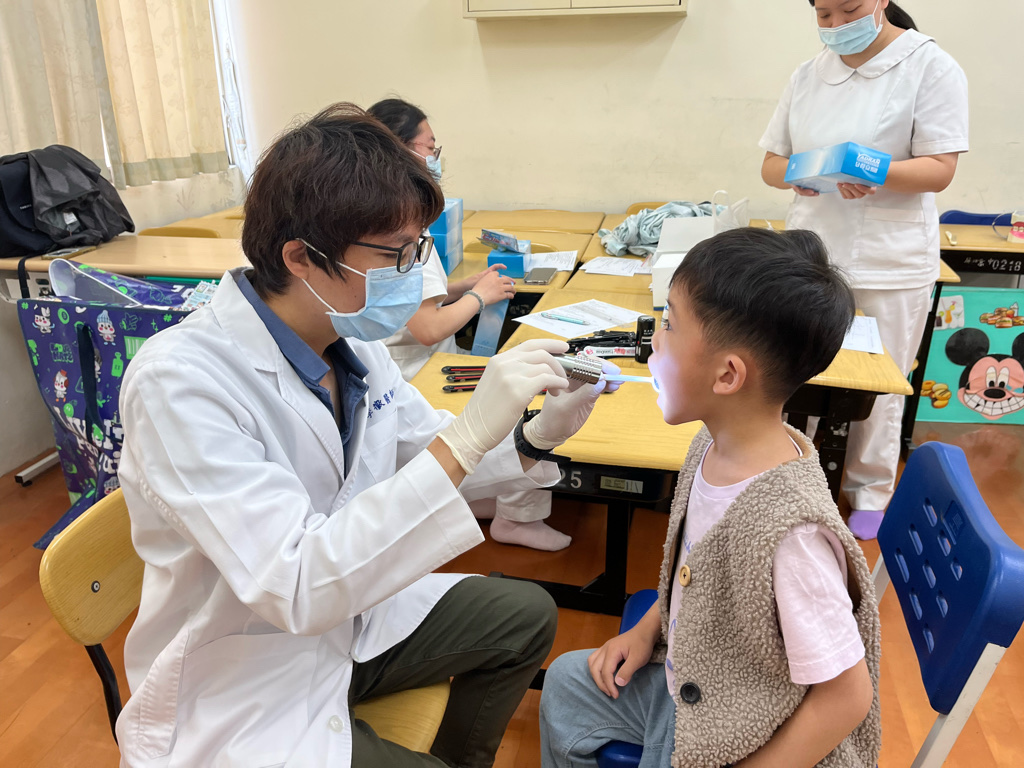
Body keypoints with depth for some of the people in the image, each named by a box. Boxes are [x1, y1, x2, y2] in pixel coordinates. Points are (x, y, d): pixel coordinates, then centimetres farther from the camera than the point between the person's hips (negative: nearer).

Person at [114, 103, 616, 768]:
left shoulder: (353, 339, -8)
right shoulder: (179, 381, -29)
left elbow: (427, 461, 4)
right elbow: (298, 590, -35)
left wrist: (534, 437, -15)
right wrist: (469, 436, -40)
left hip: (350, 618, 7)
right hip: (243, 701, -6)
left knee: (526, 615, 12)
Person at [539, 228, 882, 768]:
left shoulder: (789, 530, -36)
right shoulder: (717, 445, -12)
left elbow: (846, 696, -25)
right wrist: (647, 630, 2)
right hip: (684, 679, 7)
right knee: (566, 682, 18)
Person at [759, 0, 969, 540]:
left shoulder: (930, 67, -3)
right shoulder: (808, 76, 10)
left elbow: (940, 169, -10)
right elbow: (771, 162, 9)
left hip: (888, 266, -3)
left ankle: (870, 491, 25)